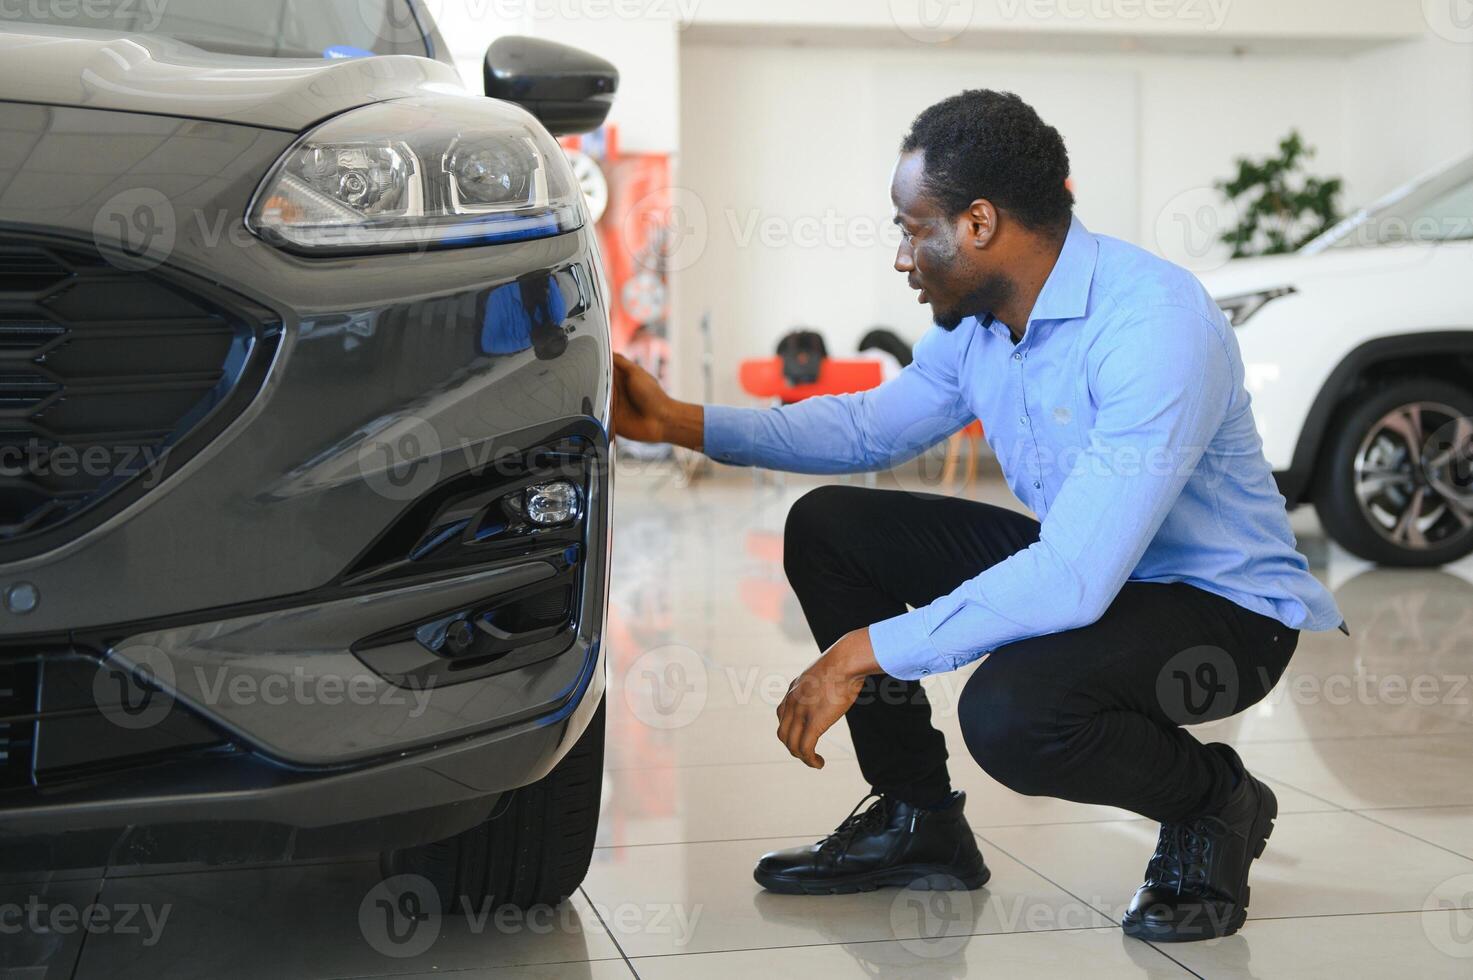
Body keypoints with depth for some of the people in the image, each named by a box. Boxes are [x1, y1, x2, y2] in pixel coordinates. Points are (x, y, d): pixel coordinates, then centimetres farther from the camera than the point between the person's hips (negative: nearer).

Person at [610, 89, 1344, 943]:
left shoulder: (1156, 326, -30)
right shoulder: (977, 319, -2)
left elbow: (1073, 582, -36)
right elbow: (874, 426, 16)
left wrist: (868, 651, -30)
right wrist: (682, 422, 7)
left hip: (1224, 605, -8)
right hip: (1082, 563, 9)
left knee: (1009, 711, -36)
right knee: (828, 528, 1)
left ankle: (1214, 802, -3)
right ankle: (918, 822, 11)